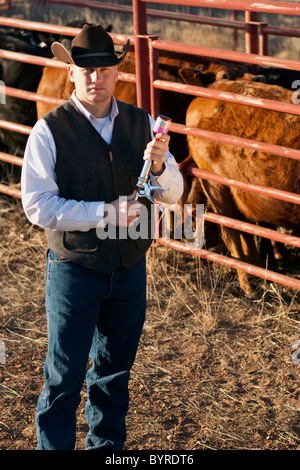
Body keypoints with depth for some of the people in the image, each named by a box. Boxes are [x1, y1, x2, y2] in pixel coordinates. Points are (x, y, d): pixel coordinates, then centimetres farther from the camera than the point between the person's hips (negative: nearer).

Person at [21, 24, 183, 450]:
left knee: (115, 370, 19)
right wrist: (104, 214, -23)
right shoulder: (50, 130, -11)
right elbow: (37, 205, -16)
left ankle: (107, 445, 36)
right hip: (74, 268, -4)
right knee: (65, 377, 3)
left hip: (130, 268, 4)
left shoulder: (141, 123, 1)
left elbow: (172, 194, 1)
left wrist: (159, 165, -21)